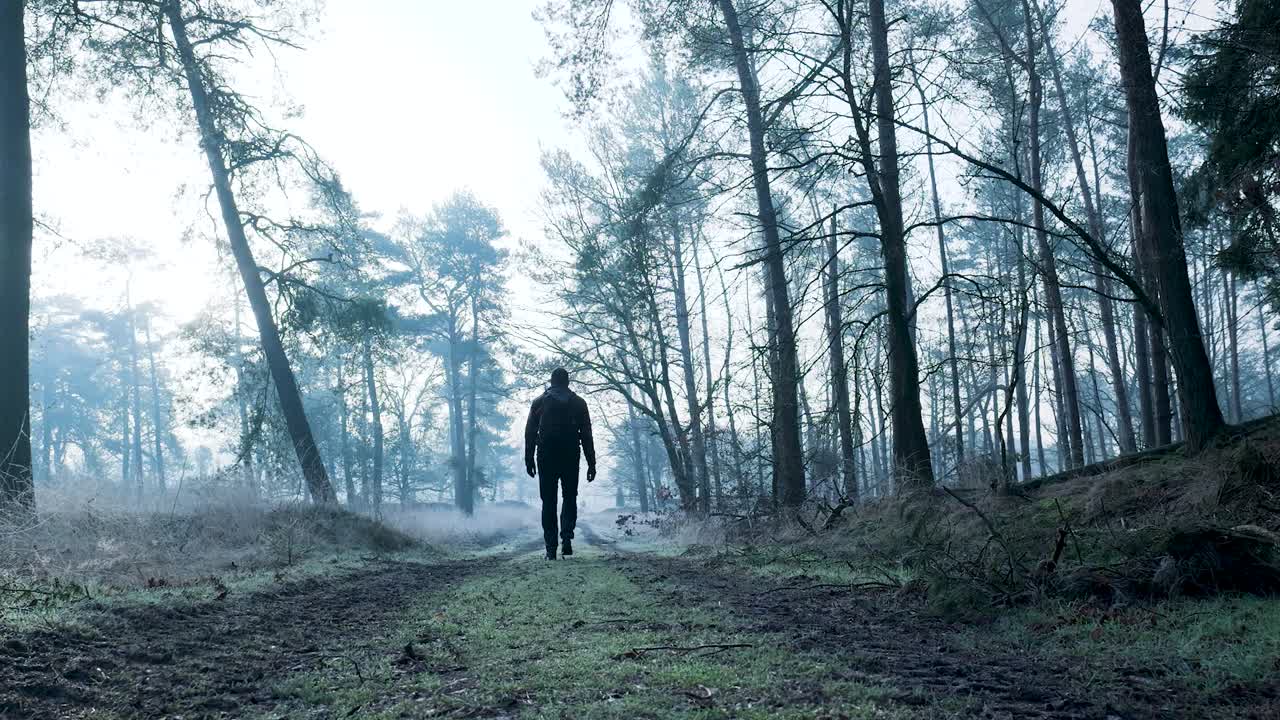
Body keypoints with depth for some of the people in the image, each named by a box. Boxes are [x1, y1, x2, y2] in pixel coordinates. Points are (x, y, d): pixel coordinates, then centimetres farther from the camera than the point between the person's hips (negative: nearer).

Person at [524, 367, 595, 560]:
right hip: (571, 457, 0)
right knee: (570, 498, 13)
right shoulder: (578, 403, 7)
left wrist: (529, 459, 5)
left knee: (548, 502, 6)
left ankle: (551, 548, 1)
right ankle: (566, 537, -9)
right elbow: (586, 435, 3)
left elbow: (530, 432, 3)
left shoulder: (539, 402, 7)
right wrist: (591, 463, 5)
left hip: (546, 457, 0)